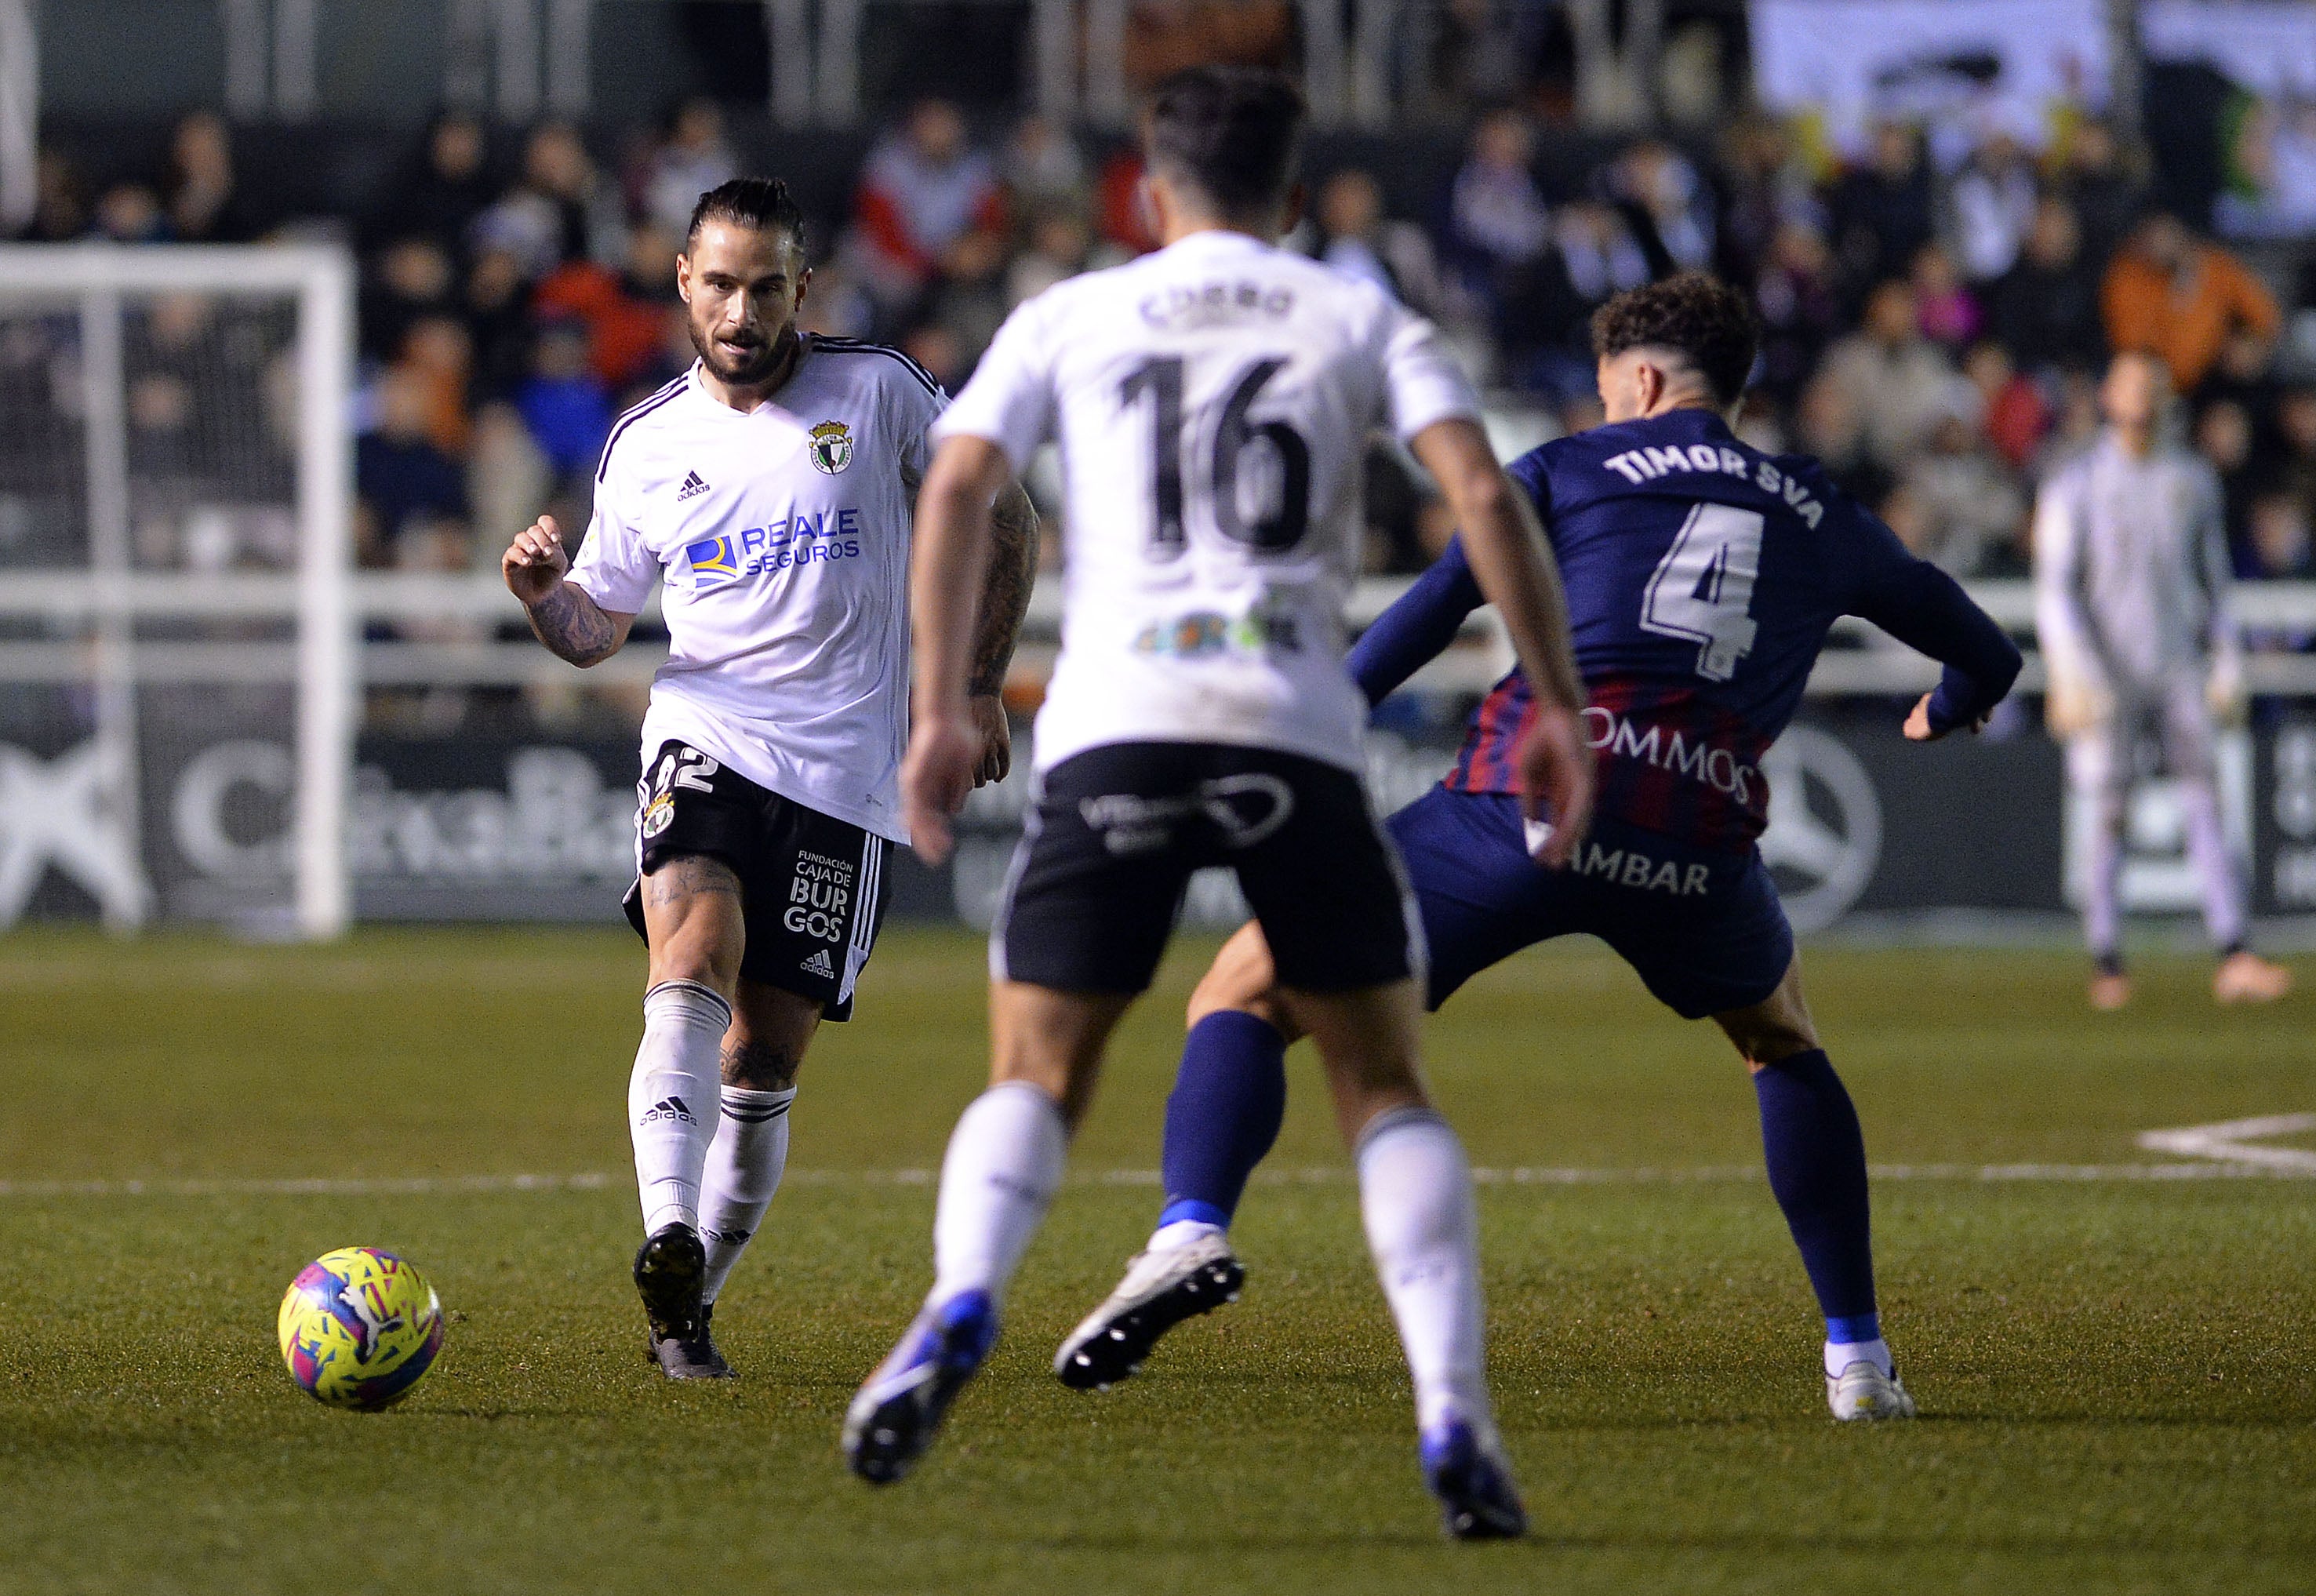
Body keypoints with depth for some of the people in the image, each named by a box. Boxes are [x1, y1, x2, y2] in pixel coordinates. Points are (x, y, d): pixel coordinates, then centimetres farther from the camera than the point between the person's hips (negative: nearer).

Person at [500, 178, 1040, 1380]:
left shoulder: (877, 391, 4)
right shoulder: (646, 445, 10)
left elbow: (1003, 525, 13)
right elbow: (594, 630, 17)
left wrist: (978, 690, 8)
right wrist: (540, 591, -6)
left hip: (845, 771, 0)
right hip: (704, 740, 0)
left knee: (765, 1060, -1)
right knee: (692, 972, -27)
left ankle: (687, 1310, 11)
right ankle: (670, 1242, -43)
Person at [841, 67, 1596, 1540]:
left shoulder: (1071, 318, 17)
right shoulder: (1360, 319, 17)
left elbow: (958, 489, 4)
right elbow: (1485, 498, 3)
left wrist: (939, 712, 4)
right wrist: (1558, 710, 4)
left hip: (1115, 725, 0)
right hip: (1297, 730, 0)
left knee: (1035, 1075, 7)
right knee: (1385, 1084, 9)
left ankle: (962, 1309, -23)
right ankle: (1456, 1420, -7)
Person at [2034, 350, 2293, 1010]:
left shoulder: (2194, 479, 11)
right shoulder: (2075, 486, -1)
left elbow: (2214, 578, 17)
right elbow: (2054, 589, -5)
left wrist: (2227, 666, 8)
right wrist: (2074, 676, -17)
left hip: (2179, 668, 3)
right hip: (2105, 676, -2)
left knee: (2205, 805, -9)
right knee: (2106, 817, -1)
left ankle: (2233, 958, -17)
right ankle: (2106, 964, 8)